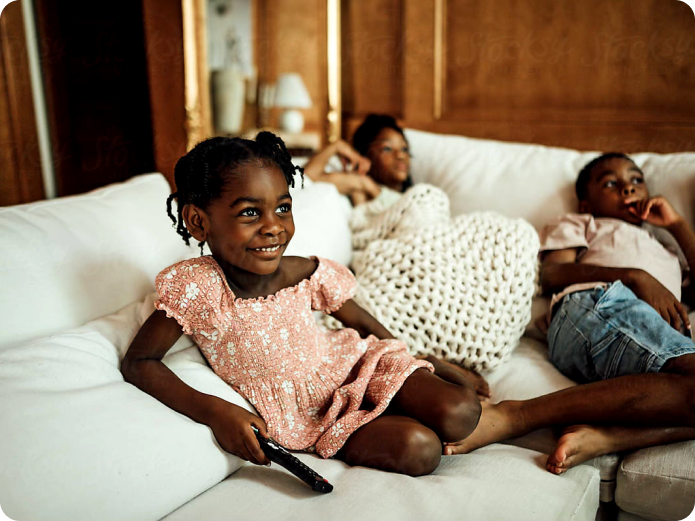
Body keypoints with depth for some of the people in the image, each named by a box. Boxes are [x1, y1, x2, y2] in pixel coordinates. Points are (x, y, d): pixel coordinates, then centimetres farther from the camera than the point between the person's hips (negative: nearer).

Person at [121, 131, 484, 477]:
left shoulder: (310, 274, -11)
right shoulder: (194, 287, -20)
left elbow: (364, 324, 6)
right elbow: (138, 363, -13)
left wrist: (431, 363, 7)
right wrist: (215, 412, -25)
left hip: (352, 367, 3)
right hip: (304, 420, -3)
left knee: (459, 412, -17)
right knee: (418, 450, -24)